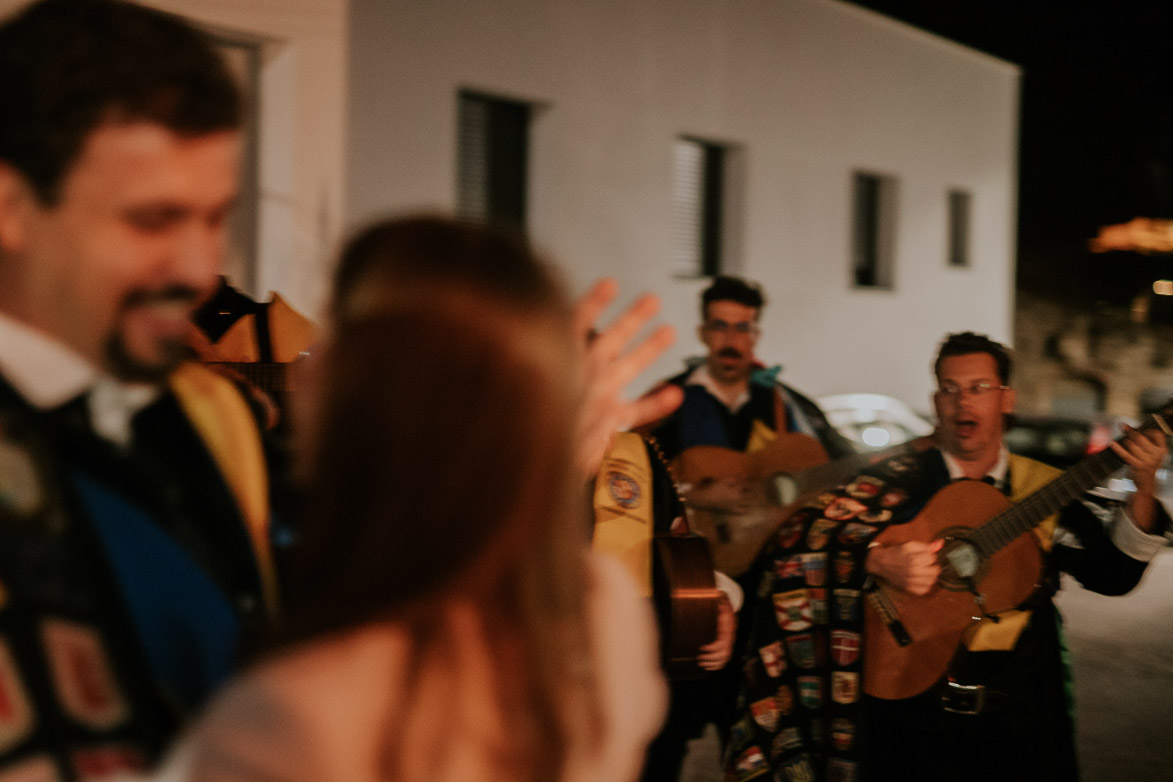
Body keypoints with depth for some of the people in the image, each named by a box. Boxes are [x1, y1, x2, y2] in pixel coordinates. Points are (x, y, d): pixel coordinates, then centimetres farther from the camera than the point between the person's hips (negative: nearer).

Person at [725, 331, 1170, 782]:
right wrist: (879, 561, -26)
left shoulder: (1045, 489, 6)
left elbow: (1113, 574, -2)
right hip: (912, 709, -2)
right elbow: (798, 537, -12)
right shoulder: (897, 482, -3)